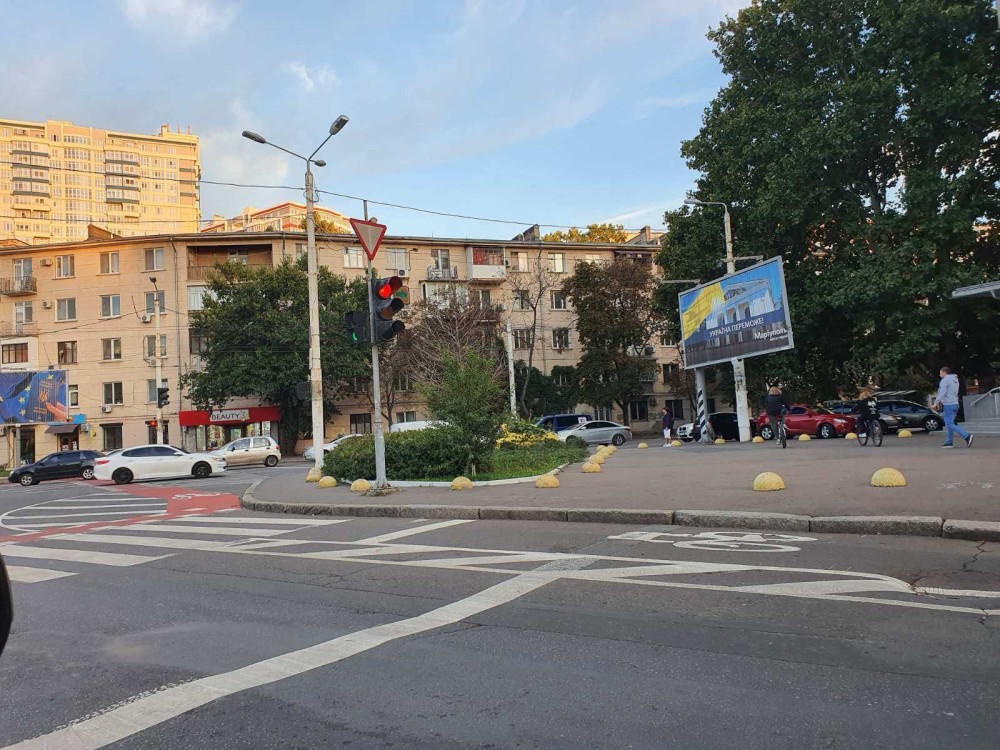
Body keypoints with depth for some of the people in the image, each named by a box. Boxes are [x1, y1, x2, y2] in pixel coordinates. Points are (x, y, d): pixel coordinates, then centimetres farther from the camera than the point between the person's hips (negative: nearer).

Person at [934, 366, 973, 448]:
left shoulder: (945, 380, -9)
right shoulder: (955, 380, 19)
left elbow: (942, 393, -19)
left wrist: (936, 403, -17)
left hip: (948, 405, -9)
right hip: (955, 404, 9)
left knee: (950, 424, -11)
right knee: (949, 424, 13)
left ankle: (967, 436, -21)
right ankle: (949, 442, 11)